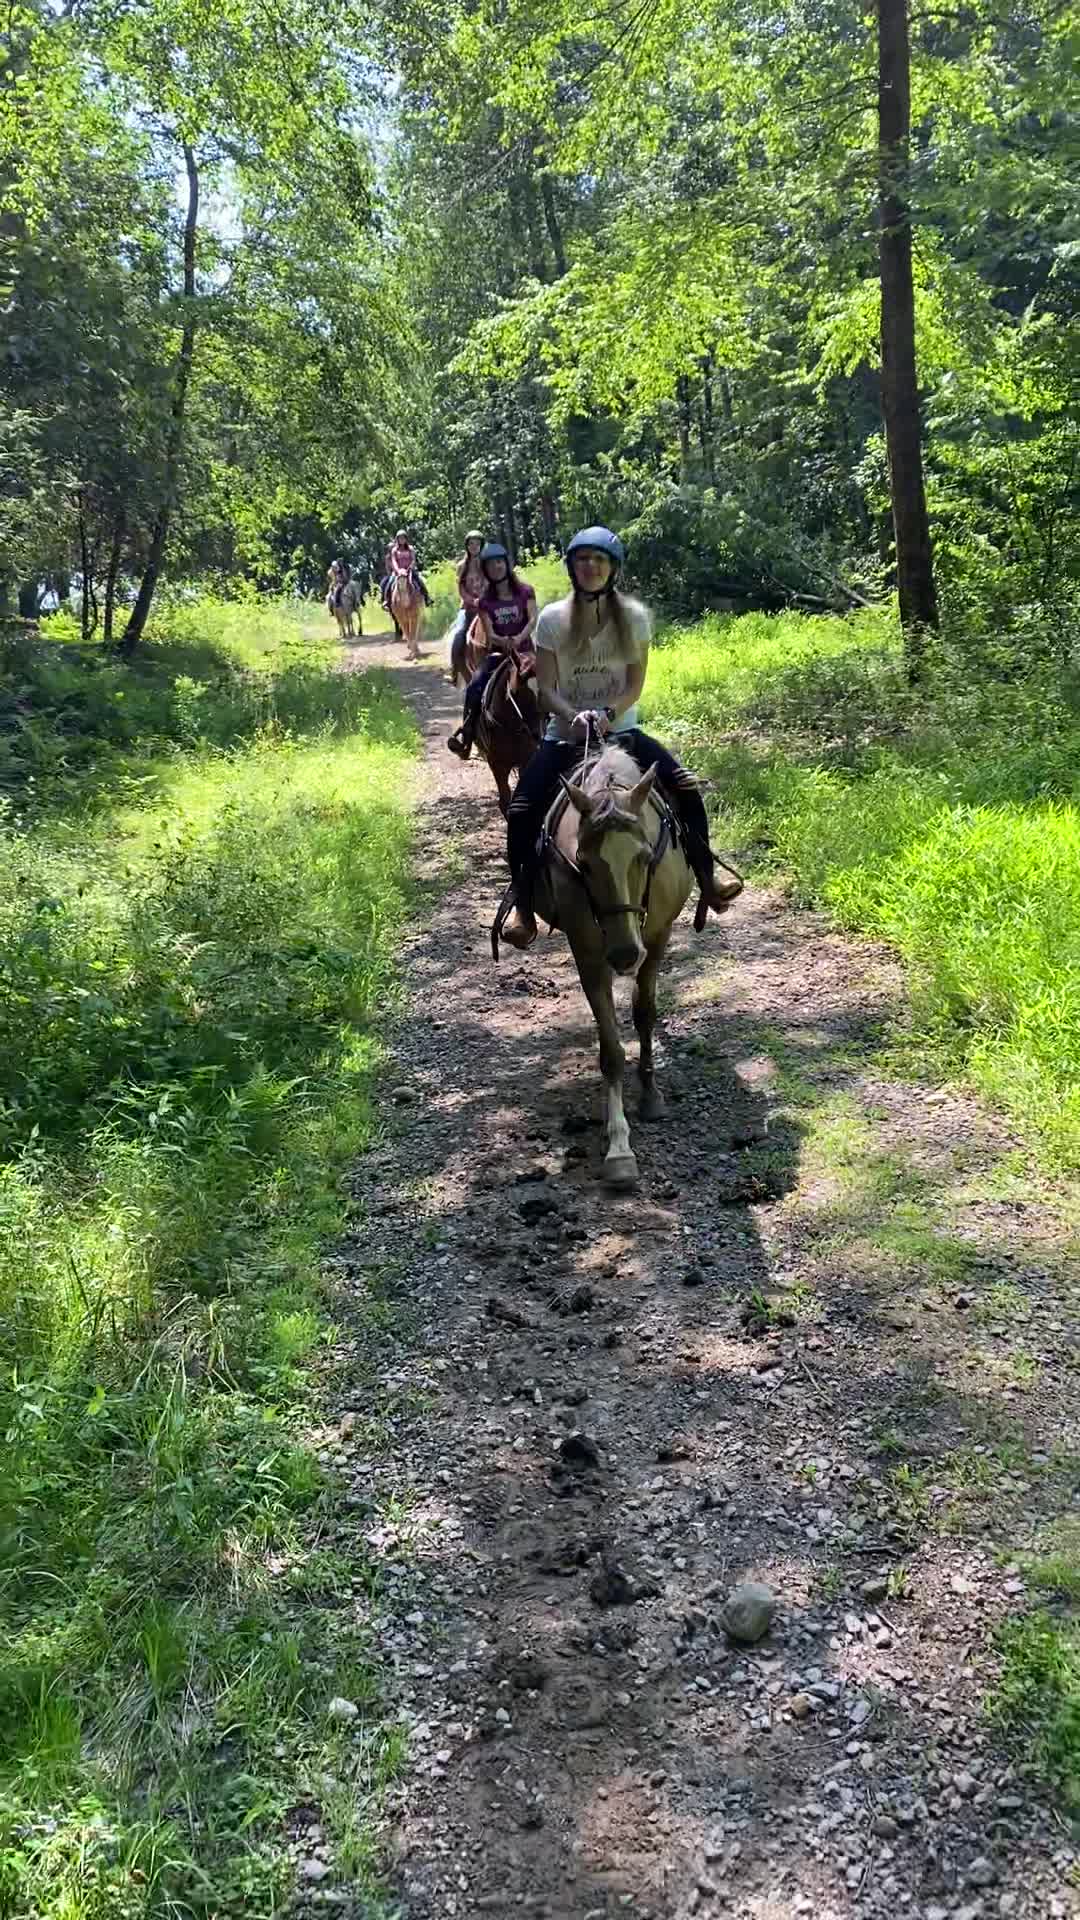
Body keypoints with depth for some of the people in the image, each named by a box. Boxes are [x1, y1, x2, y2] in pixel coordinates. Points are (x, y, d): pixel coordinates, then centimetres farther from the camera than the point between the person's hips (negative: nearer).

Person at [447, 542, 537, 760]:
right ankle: (465, 735, -23)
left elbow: (533, 619, -12)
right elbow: (490, 634, -5)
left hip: (523, 650, -1)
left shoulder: (525, 591, 2)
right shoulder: (486, 600, 4)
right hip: (497, 651, 1)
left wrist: (519, 638, -32)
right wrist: (503, 641, -29)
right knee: (474, 686, -23)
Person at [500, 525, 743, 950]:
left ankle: (707, 879, -2)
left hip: (620, 729, 1)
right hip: (564, 734, -1)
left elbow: (635, 684, -3)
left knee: (685, 788, -17)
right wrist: (573, 716, -25)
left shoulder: (634, 616, -1)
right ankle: (522, 906, -10)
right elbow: (545, 688, -5)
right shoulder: (553, 619, -3)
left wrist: (606, 713, -22)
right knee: (522, 810, -22)